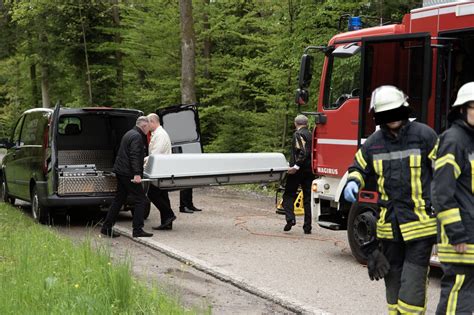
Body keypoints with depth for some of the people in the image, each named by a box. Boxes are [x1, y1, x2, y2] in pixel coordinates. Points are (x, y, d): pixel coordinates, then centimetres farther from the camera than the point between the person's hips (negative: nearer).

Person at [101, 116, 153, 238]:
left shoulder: (129, 134, 18)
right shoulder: (137, 137, -14)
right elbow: (134, 156, -24)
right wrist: (137, 174, -30)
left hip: (121, 171, 10)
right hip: (128, 173, -10)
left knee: (118, 200, 14)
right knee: (141, 200, -6)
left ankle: (106, 227, 15)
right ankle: (137, 230, -7)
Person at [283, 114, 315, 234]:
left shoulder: (298, 134, -9)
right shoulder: (311, 135, 13)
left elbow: (303, 152, -21)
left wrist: (296, 166, -23)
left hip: (298, 170, -6)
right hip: (309, 170, 6)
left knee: (289, 195, 5)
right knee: (308, 197, 9)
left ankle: (290, 218, -14)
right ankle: (307, 226, 8)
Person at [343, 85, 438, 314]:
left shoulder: (423, 135, -4)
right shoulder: (373, 143, 7)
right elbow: (359, 168, 21)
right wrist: (353, 182, -1)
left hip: (420, 221, -4)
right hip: (389, 224, 5)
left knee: (413, 280, -10)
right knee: (392, 277, 14)